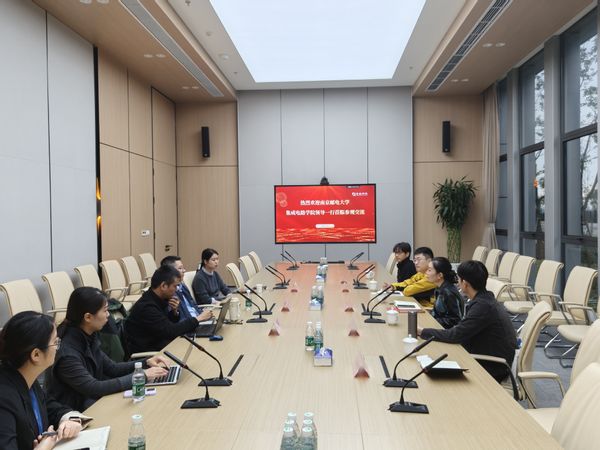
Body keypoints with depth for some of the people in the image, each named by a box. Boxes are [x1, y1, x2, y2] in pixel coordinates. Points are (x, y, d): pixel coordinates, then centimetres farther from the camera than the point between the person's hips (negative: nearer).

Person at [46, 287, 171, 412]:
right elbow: (93, 388, -27)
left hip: (92, 399, 7)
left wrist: (146, 363, -4)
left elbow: (111, 368, 9)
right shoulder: (67, 353, -25)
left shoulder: (88, 337, 0)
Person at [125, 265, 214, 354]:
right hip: (146, 354, -7)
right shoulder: (146, 307, -24)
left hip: (159, 345, 7)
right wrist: (198, 319, -19)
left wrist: (174, 311, -7)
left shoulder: (159, 299, 1)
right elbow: (170, 331, -25)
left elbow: (170, 324, 12)